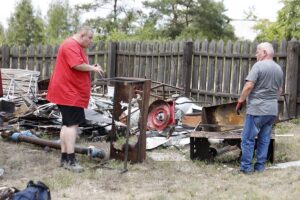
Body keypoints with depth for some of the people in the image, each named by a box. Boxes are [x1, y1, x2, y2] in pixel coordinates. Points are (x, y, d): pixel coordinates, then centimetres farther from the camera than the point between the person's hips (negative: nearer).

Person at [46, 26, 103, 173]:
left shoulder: (77, 46, 19)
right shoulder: (71, 45, -15)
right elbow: (78, 65, -25)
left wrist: (91, 68, 6)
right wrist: (93, 68, -11)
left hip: (70, 92, 11)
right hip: (68, 92, -11)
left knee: (67, 124, 11)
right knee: (72, 124, -12)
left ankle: (64, 158, 15)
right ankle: (70, 160, -12)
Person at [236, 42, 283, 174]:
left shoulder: (259, 66, -11)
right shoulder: (279, 69, 12)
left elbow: (249, 86, -17)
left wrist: (240, 101, -9)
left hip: (257, 109, -7)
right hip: (272, 110, 7)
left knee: (248, 139, 1)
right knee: (264, 140, 12)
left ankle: (246, 167, 2)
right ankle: (260, 166, 16)